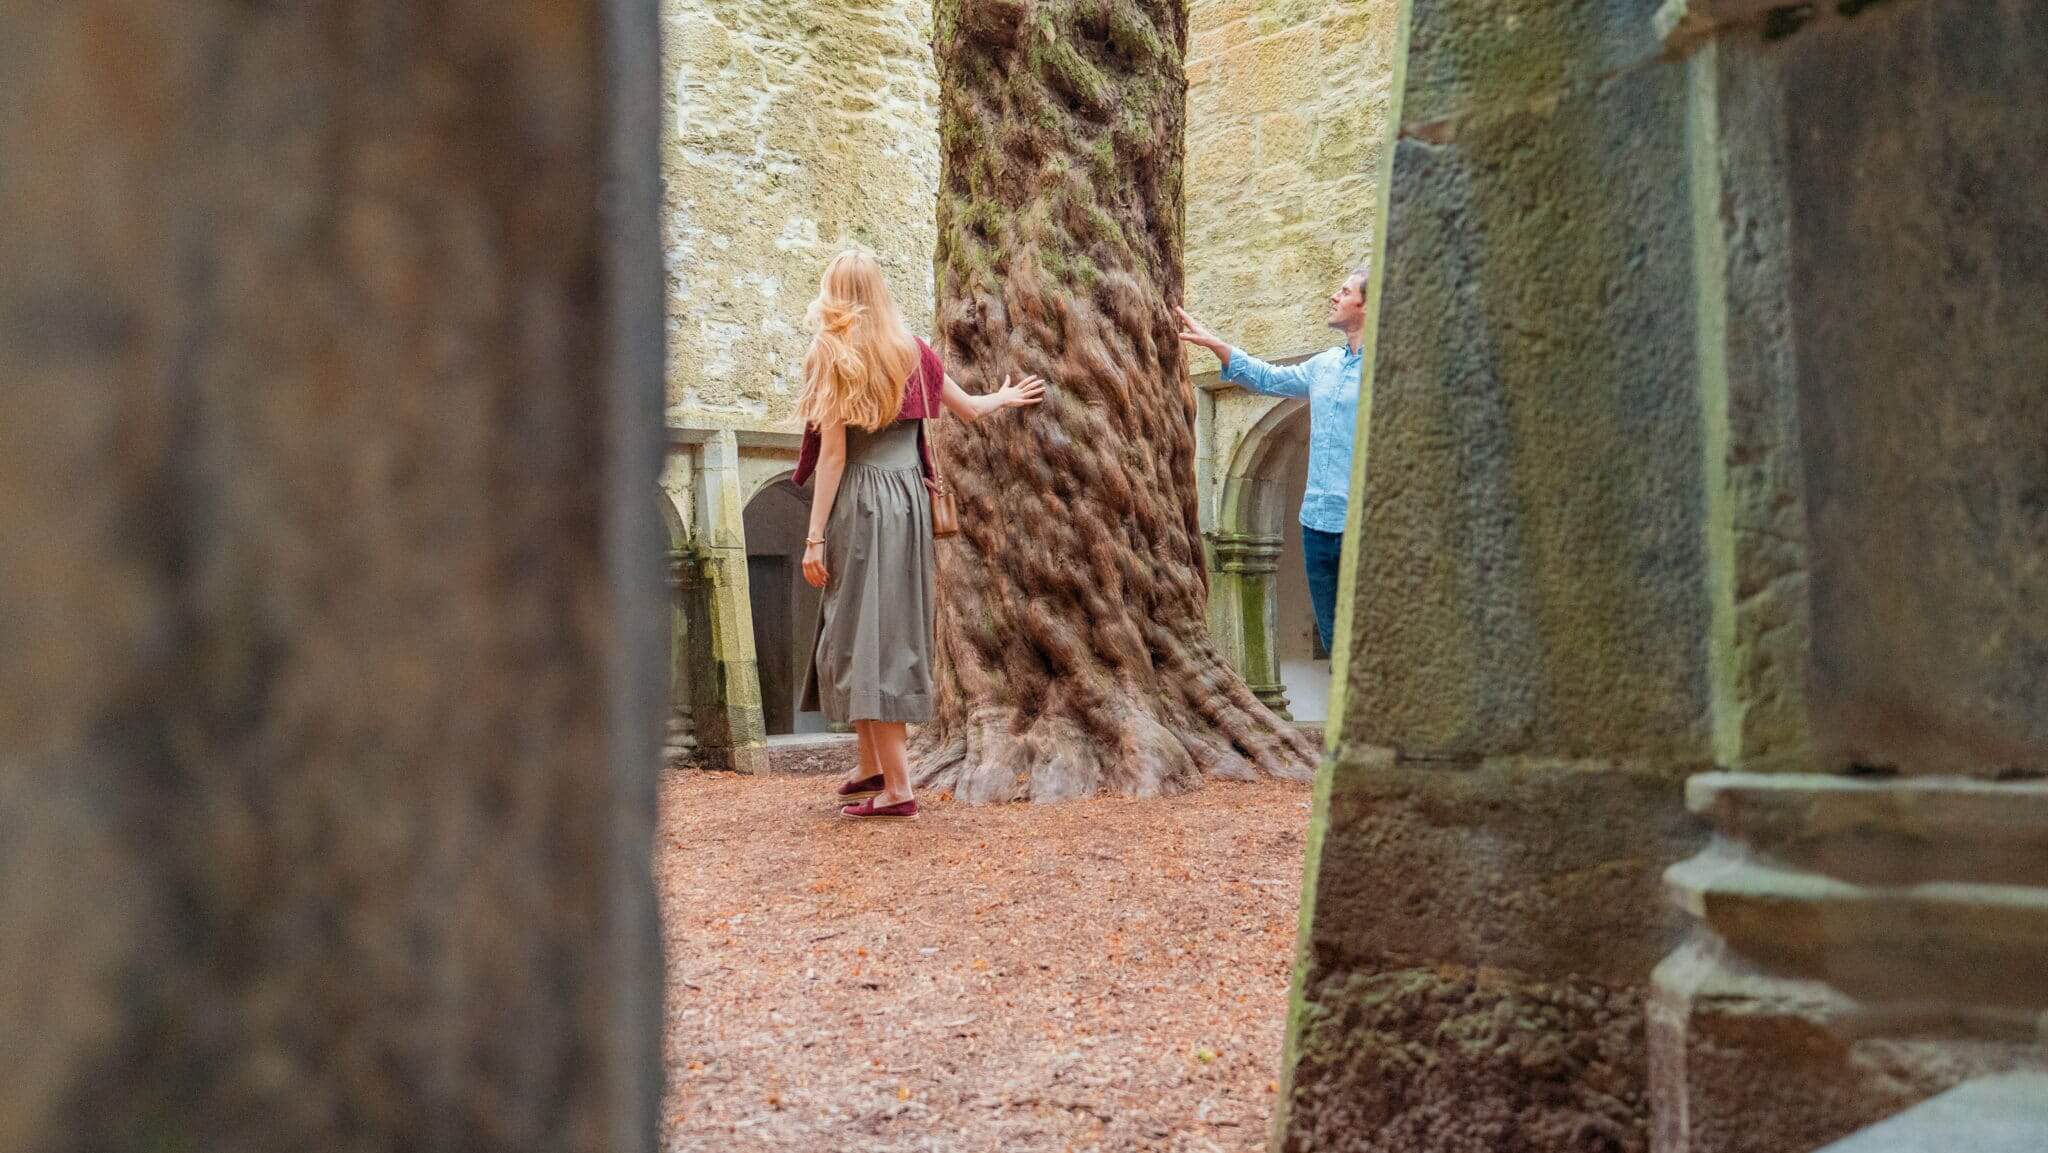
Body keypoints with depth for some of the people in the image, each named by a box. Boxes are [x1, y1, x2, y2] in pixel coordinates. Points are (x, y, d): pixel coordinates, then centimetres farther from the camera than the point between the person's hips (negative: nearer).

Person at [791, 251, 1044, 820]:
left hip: (861, 501, -6)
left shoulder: (833, 353, -6)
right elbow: (968, 407, 22)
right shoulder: (912, 350, 8)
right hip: (910, 496, 6)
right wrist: (1006, 398, 43)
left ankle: (896, 787, -7)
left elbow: (833, 454, -11)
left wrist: (814, 537, -9)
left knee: (864, 635, -3)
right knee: (893, 629, 15)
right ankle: (872, 767, 26)